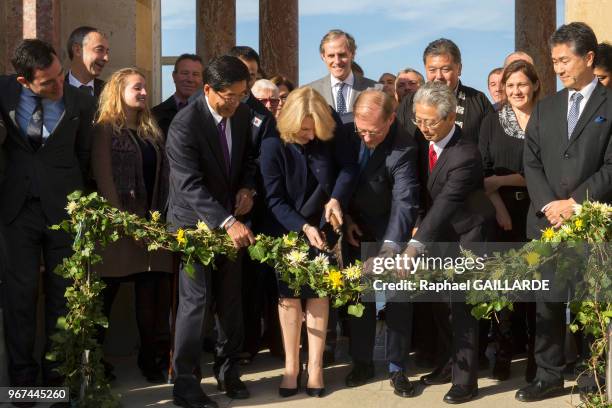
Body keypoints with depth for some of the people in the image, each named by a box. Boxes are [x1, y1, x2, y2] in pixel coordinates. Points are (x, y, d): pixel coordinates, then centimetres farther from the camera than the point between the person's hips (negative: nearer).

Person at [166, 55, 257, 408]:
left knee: (231, 299, 10)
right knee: (196, 300, -7)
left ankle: (228, 370, 25)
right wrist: (227, 222, -35)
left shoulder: (243, 114, -2)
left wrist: (247, 188, -5)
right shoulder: (185, 124, -21)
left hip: (230, 218, 6)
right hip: (196, 221, -6)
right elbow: (191, 185, -28)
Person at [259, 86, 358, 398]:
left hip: (321, 225, 2)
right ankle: (291, 366, 17)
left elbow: (348, 166, -8)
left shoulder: (331, 131, -14)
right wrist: (303, 227, -27)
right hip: (287, 230, -1)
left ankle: (315, 366, 14)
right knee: (289, 296, 5)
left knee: (318, 294, 5)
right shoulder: (273, 145, -21)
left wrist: (336, 198, -26)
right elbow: (275, 200, -18)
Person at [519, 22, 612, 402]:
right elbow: (531, 162, 8)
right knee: (549, 302, 6)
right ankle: (549, 376, 14)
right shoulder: (545, 107, 14)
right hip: (548, 222, 4)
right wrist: (549, 205, -7)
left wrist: (575, 203, -13)